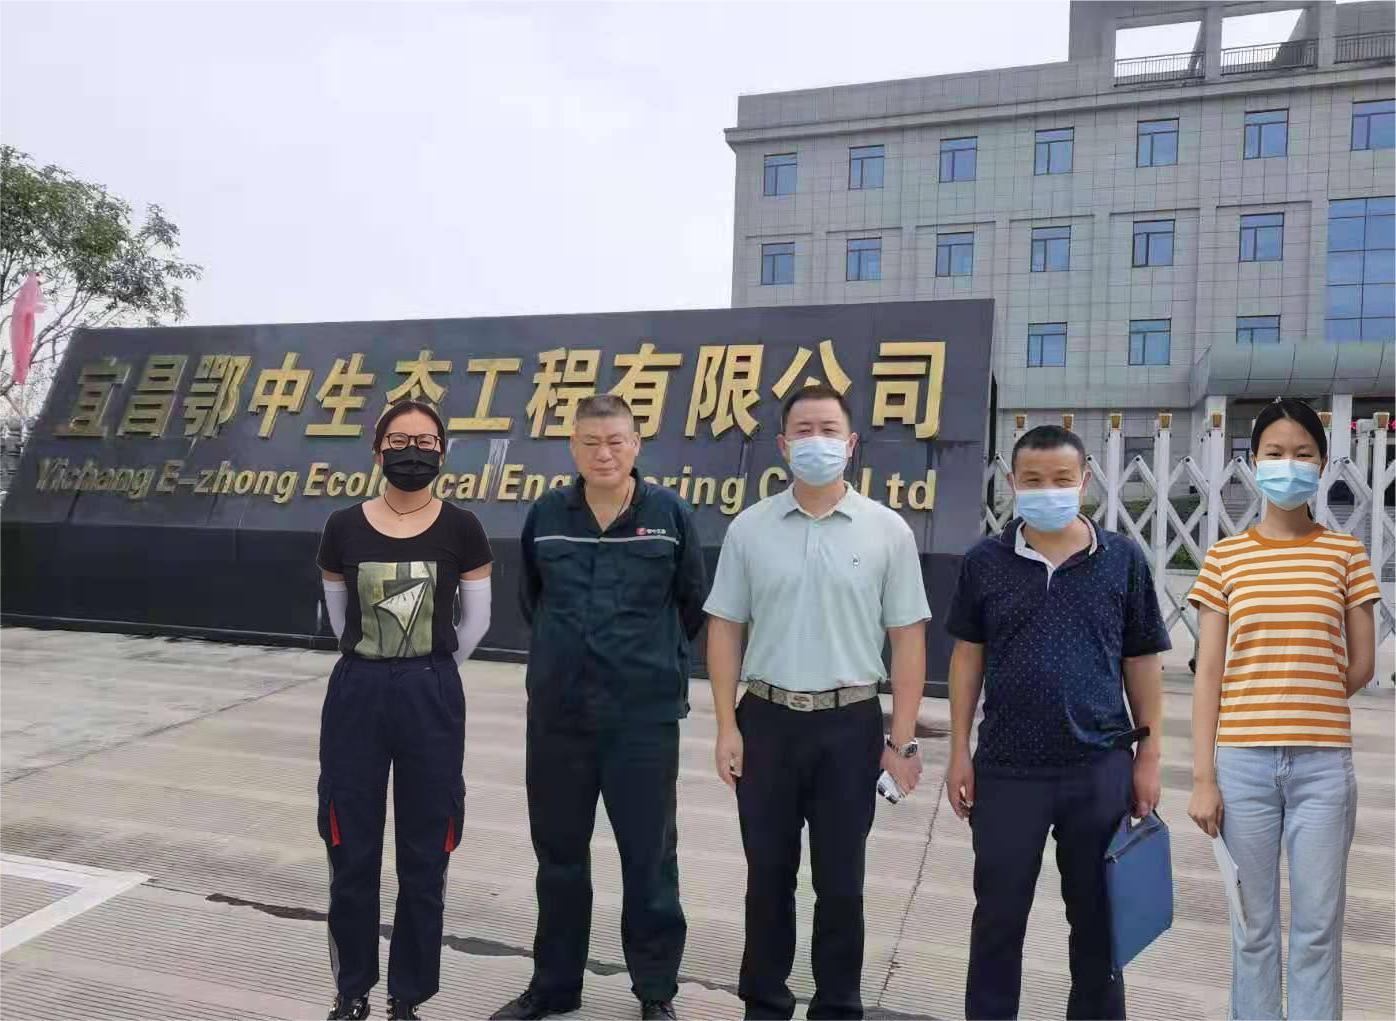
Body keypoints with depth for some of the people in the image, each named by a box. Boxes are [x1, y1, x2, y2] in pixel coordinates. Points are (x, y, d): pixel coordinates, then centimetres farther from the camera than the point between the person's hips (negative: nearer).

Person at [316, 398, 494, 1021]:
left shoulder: (460, 530, -4)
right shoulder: (343, 528, -1)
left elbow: (477, 619, 5)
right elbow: (337, 615, 13)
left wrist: (427, 670, 9)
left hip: (431, 700, -1)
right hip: (356, 695, 1)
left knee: (423, 859, 8)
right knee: (352, 856, 10)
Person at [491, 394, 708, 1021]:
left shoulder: (669, 514, -6)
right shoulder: (546, 515, -1)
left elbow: (693, 603, 5)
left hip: (644, 713, -2)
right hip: (557, 711, 3)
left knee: (648, 856, 8)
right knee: (558, 852, 16)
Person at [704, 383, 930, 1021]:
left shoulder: (887, 531, -2)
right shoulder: (750, 528, 1)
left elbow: (907, 639, -1)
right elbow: (725, 630, 4)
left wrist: (902, 739, -3)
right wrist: (727, 726, -1)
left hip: (850, 724, -1)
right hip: (767, 719, 1)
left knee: (840, 881, 11)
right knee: (768, 875, 13)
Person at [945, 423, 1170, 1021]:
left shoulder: (1123, 560, 0)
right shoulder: (985, 561, -1)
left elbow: (1142, 664, 4)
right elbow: (968, 657, 4)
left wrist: (1149, 757, 2)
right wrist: (960, 752, 2)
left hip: (1100, 770, 0)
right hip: (1006, 769, 0)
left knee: (1097, 916, 16)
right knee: (999, 915, 12)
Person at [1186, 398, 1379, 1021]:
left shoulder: (1345, 554, 4)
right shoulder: (1224, 559, 2)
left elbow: (1360, 666, 7)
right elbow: (1208, 674, -1)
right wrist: (1203, 778, -5)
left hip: (1322, 764, 0)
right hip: (1242, 763, 0)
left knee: (1318, 930, 8)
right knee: (1254, 926, 11)